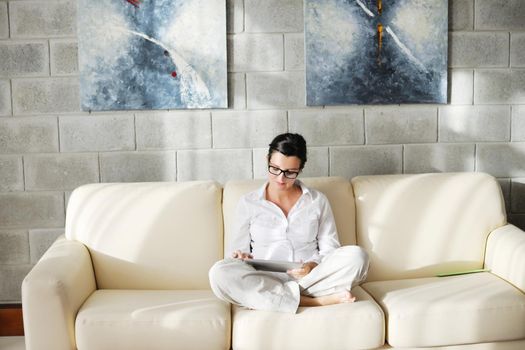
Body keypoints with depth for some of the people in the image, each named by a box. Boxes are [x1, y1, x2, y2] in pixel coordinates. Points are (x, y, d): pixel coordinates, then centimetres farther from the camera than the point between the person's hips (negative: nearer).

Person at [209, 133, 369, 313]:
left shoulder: (317, 200, 12)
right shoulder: (248, 203, 10)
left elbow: (330, 249, 9)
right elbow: (239, 252, 12)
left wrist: (312, 265, -12)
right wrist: (241, 256, -12)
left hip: (312, 277, 2)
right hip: (264, 282, -1)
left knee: (357, 256, -26)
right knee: (220, 273, -31)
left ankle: (261, 299, -25)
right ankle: (314, 301, -29)